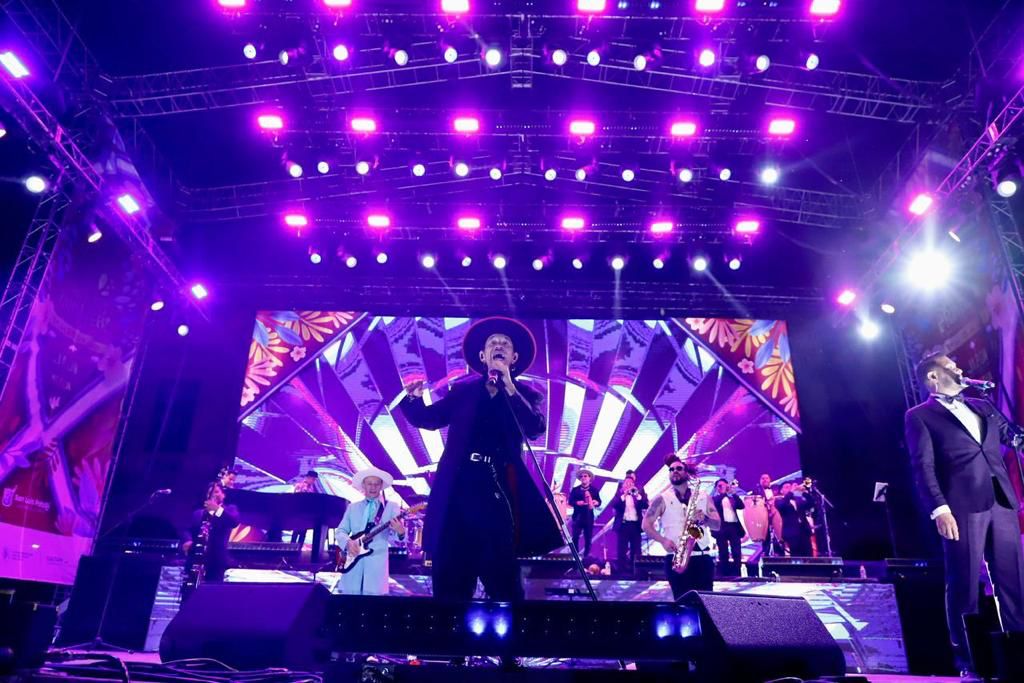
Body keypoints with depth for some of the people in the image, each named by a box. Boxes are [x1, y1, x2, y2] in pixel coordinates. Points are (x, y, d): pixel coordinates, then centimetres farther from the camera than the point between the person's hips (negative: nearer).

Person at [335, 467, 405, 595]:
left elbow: (392, 536, -3)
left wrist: (400, 532, -27)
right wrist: (348, 542, -9)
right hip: (352, 563, 3)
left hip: (377, 565, -3)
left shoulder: (391, 506, 5)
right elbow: (340, 531, 13)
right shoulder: (353, 507, 15)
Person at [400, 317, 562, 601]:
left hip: (499, 489, -2)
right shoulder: (462, 390, 15)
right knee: (450, 577, 7)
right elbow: (429, 418, 10)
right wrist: (414, 398, -10)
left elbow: (536, 428, -9)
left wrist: (509, 387, -13)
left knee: (502, 576, 0)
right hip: (456, 488, 2)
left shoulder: (527, 394, 9)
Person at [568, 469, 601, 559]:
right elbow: (570, 501, 0)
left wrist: (596, 502, -18)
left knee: (588, 538, 3)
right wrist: (578, 503, -18)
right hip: (578, 516, -1)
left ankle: (586, 555, 11)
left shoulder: (594, 490, 10)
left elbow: (599, 502, 5)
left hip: (589, 517, 1)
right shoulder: (575, 489, 7)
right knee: (575, 537, -5)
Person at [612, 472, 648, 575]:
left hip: (636, 524, 2)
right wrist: (624, 495, -17)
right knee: (622, 548, -2)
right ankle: (622, 569, 2)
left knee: (635, 549, 6)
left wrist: (638, 495, -15)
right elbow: (614, 505, -10)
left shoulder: (639, 492, 9)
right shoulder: (620, 493, 6)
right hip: (623, 524, -2)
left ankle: (633, 569, 13)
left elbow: (646, 505, -4)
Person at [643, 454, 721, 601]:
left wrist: (704, 518, -13)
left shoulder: (703, 497, 15)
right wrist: (663, 540, -12)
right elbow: (646, 524, 4)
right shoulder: (662, 499, 7)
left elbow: (718, 524, 9)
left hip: (703, 557, 2)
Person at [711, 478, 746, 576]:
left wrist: (734, 493, -3)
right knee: (723, 553, -3)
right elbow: (715, 504, -13)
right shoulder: (714, 498, 10)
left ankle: (736, 574, 2)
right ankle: (724, 575, 2)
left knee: (737, 553, -3)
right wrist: (724, 493, -12)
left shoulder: (732, 498, 20)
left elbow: (741, 506, 4)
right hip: (721, 528, -3)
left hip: (734, 527, 3)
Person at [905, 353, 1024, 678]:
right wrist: (939, 508, -15)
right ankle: (968, 660, 9)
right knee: (964, 585, 0)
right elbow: (923, 467, -5)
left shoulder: (982, 407, 23)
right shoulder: (920, 416, 4)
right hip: (962, 507, -6)